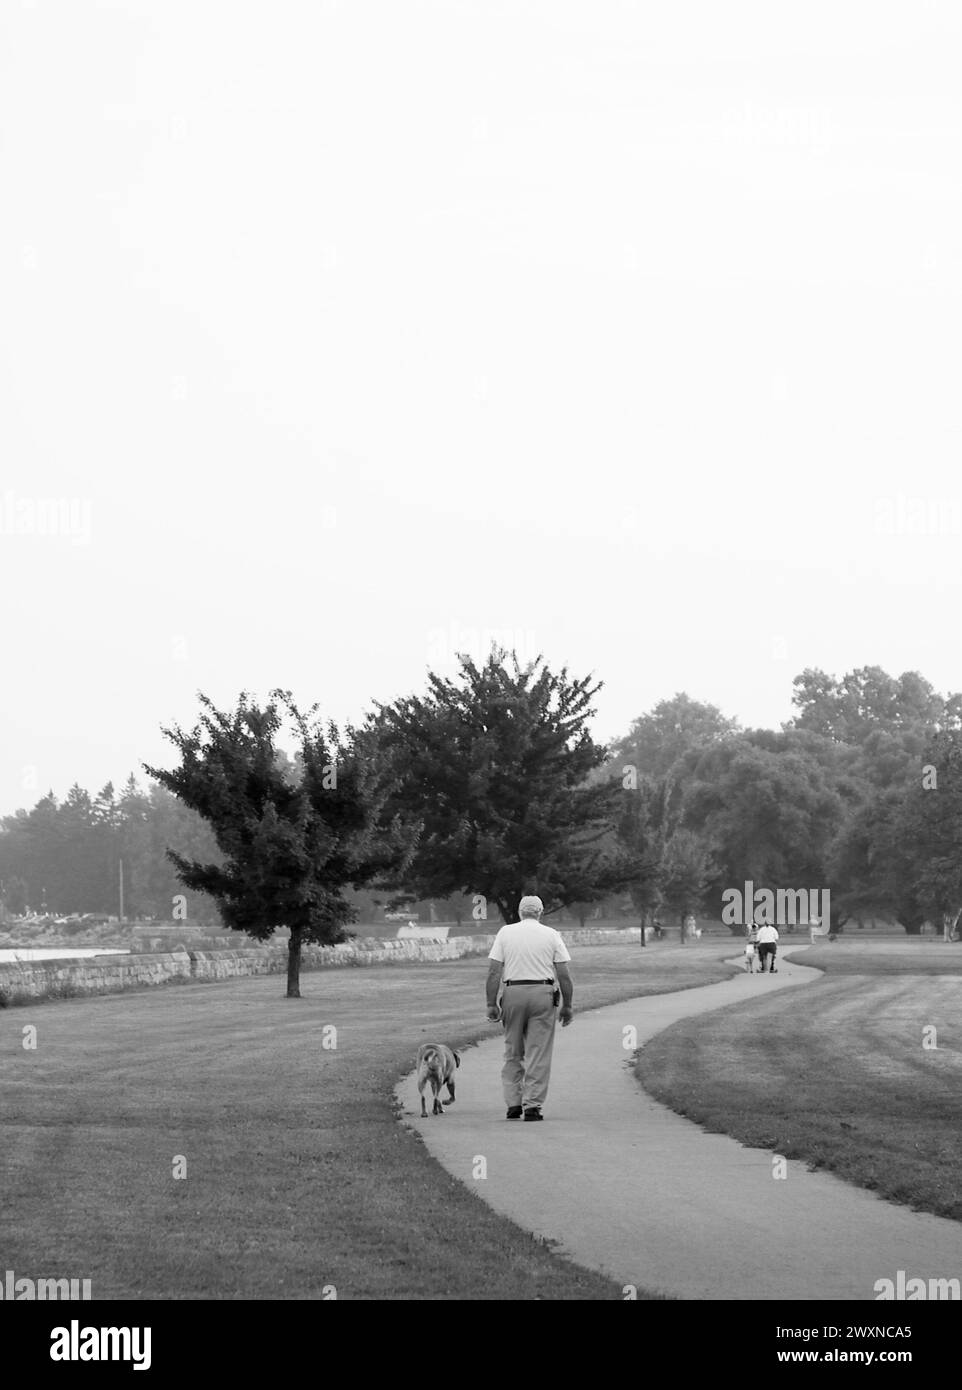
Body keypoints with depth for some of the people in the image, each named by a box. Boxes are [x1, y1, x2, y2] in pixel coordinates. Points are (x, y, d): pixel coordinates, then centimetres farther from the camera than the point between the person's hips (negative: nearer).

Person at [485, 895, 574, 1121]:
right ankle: (532, 1106, -3)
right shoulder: (551, 935, 4)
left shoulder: (505, 933, 5)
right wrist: (567, 1006, 9)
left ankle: (513, 1103, 10)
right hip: (543, 993, -1)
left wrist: (492, 1004, 3)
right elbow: (564, 975, 1)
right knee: (539, 1054, 2)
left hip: (513, 993, 1)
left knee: (512, 1053, 13)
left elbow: (494, 972, 0)